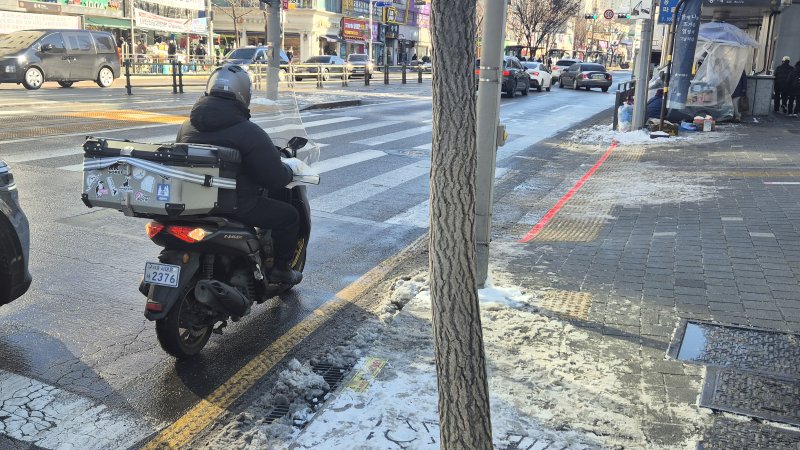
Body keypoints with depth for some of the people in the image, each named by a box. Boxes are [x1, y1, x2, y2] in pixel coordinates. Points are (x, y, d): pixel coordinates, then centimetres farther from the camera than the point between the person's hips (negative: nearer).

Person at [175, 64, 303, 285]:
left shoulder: (187, 126, 3)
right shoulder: (249, 132, -19)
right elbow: (275, 179, -17)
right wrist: (289, 169, 4)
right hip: (236, 206, -8)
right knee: (289, 215, 10)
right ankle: (280, 269, 17)